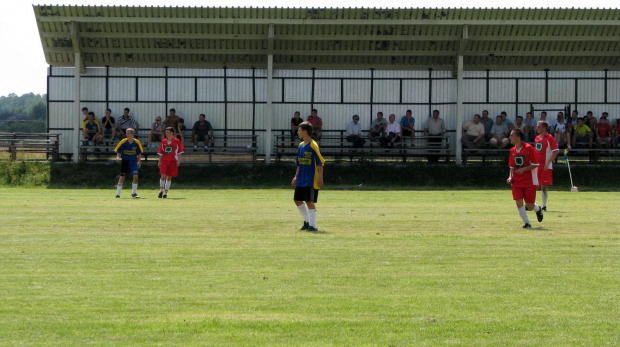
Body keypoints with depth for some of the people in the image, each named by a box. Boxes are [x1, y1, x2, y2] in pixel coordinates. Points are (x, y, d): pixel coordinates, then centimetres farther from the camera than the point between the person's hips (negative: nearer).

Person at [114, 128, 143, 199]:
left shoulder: (137, 142, -3)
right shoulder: (123, 142, -6)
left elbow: (139, 153, 8)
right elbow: (118, 151, -1)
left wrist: (139, 161, 0)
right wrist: (118, 157, -19)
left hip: (133, 161, 1)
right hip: (125, 161, -1)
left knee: (135, 176, -12)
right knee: (122, 177, 0)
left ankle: (134, 193, 2)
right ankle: (118, 193, 9)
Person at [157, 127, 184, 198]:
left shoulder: (177, 141, 1)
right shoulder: (163, 141, 9)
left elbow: (180, 152, 3)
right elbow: (160, 153, 13)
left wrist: (179, 160, -6)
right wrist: (159, 161, 7)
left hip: (173, 161, -2)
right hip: (164, 160, 2)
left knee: (169, 177, 3)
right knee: (163, 176, -11)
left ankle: (166, 192, 11)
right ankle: (161, 190, 6)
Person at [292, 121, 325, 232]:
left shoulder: (313, 145, -13)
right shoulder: (301, 145, 11)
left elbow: (320, 163, -15)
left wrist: (320, 178, -19)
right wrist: (296, 177, 19)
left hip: (311, 180, -9)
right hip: (301, 180, 9)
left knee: (309, 201, -9)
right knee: (297, 199, 11)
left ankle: (312, 225, -6)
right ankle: (307, 221, 25)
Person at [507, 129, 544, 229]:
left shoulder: (529, 148, -11)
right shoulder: (513, 150, 8)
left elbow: (535, 164, -11)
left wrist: (523, 169, -20)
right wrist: (510, 177, 1)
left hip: (529, 181, -5)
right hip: (517, 182, 5)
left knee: (529, 205, -1)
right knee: (518, 202, -10)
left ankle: (538, 209, 35)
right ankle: (527, 223, 0)